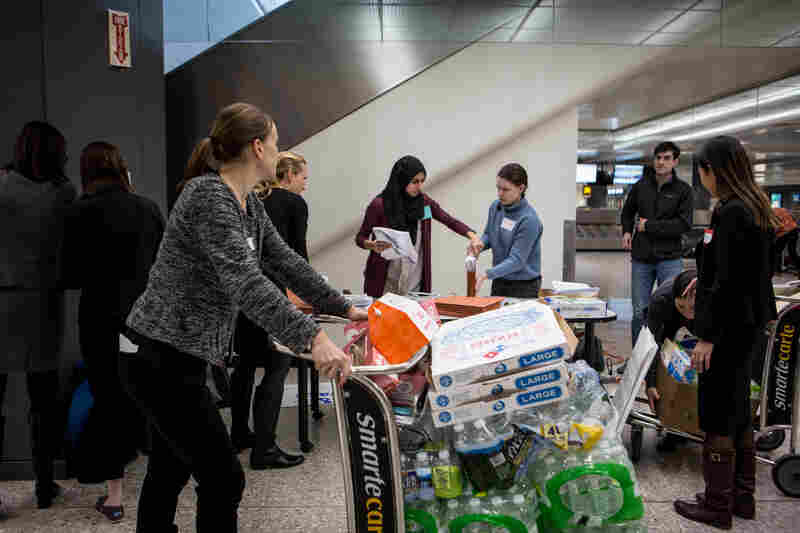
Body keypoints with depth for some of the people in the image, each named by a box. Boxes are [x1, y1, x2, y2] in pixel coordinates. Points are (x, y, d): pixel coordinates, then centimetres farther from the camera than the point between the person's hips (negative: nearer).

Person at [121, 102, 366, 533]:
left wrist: (344, 308, 13)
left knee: (170, 469, 21)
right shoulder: (208, 196, -20)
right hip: (159, 357, -9)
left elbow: (285, 263, 13)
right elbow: (245, 282, -32)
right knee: (223, 478, -2)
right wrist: (313, 339, -39)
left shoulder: (249, 204, 9)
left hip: (176, 355, 10)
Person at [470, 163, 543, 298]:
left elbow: (516, 260, -24)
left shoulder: (529, 219, -22)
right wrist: (481, 244, -9)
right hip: (499, 283, 6)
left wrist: (487, 275, -35)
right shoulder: (496, 206, -2)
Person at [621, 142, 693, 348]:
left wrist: (649, 226, -11)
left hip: (669, 258, -2)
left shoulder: (683, 190, -1)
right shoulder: (641, 186, 7)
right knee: (640, 313, 6)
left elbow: (684, 224, -11)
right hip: (641, 258, 2)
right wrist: (626, 231, 5)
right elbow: (628, 212, 23)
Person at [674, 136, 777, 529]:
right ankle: (742, 496, 30)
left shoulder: (731, 213, -19)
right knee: (738, 408, 18)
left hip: (729, 326, -10)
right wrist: (704, 279, 31)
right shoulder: (756, 208, 10)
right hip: (749, 322, 10)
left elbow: (727, 282, -22)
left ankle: (717, 505, 14)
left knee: (717, 414, 1)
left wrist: (707, 335, -20)